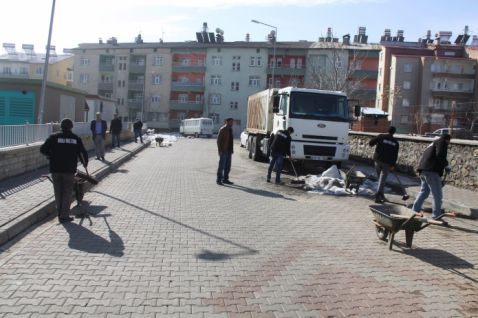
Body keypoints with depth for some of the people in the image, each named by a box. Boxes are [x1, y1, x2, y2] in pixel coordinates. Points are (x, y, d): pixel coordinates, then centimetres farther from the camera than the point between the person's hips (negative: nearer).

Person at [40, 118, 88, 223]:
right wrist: (85, 163, 24)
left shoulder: (54, 137, 0)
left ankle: (60, 214, 19)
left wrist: (51, 155, 18)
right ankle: (65, 215, 3)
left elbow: (43, 149, -3)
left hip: (55, 169, 1)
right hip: (69, 170, -1)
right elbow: (83, 153, 5)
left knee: (58, 192, 13)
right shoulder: (76, 139, 2)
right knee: (67, 193, 6)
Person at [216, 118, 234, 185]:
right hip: (223, 151, -8)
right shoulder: (222, 129, -10)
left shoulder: (230, 129, 14)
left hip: (229, 151, 8)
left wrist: (232, 150, 13)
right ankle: (219, 180, 3)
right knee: (221, 166, -4)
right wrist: (220, 151, -17)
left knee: (227, 166, 9)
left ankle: (225, 179, 16)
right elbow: (218, 140, -12)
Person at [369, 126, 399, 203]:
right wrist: (392, 165, 9)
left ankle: (381, 194, 19)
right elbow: (395, 155, 5)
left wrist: (371, 144, 17)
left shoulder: (381, 136, -3)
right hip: (387, 163, 0)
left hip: (378, 159, 0)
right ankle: (377, 195, -15)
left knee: (380, 177, 14)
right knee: (382, 179, -2)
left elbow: (371, 142, -6)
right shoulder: (395, 142, 5)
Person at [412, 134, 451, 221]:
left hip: (424, 169, 9)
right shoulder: (442, 142, 2)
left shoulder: (433, 143, 30)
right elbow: (440, 155, -15)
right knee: (437, 194, -4)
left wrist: (443, 166, 22)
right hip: (432, 171, -9)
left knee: (424, 191, 19)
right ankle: (436, 214, -1)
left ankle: (415, 210, 19)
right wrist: (446, 165, -4)